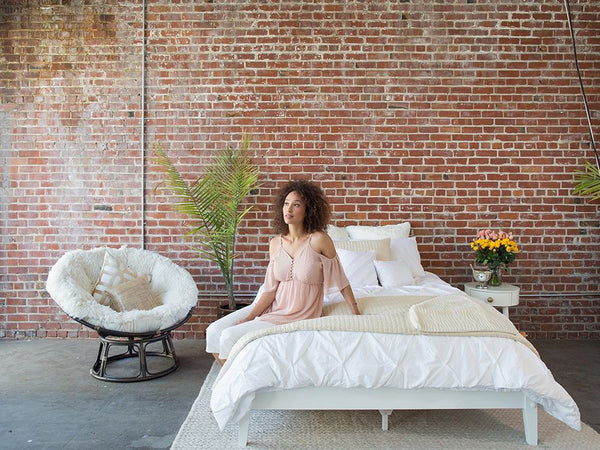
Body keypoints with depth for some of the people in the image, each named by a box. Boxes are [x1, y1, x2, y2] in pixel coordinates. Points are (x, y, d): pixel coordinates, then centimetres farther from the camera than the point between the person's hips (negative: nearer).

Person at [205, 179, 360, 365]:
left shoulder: (318, 240, -15)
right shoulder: (275, 243, 2)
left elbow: (340, 280, -6)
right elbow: (270, 288, -1)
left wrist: (357, 315, -1)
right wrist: (249, 317, -10)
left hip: (298, 316, -6)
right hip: (272, 308, 6)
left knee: (229, 336, -17)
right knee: (214, 331, -3)